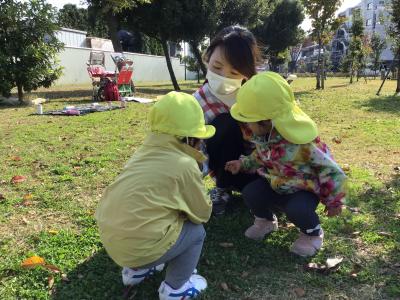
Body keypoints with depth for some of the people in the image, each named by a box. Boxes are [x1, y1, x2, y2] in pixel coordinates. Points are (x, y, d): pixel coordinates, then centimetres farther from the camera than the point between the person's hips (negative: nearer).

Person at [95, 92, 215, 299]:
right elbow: (203, 213, 1)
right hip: (138, 248, -7)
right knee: (196, 231, 10)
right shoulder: (185, 165, -11)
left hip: (110, 239, 8)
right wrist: (187, 209, 18)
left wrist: (181, 208, 18)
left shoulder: (145, 152, 9)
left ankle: (136, 270, 31)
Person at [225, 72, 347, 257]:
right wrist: (243, 164, -2)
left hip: (304, 187, -6)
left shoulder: (301, 143, -33)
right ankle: (266, 221, 19)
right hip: (275, 183, 6)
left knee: (296, 210, -32)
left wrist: (334, 201, -13)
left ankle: (313, 233, 5)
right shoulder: (261, 135, -11)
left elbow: (328, 167, -22)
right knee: (250, 193, -14)